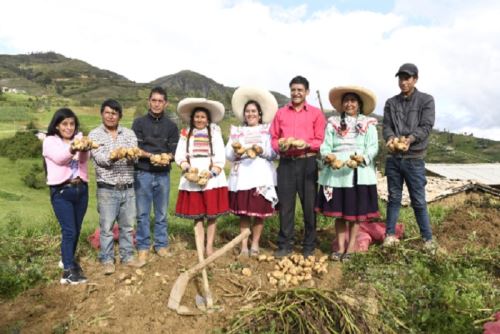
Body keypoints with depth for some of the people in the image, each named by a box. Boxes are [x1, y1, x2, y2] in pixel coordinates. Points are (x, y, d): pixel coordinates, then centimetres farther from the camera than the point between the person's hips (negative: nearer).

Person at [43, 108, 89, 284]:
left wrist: (84, 149, -38)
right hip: (61, 191, -4)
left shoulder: (79, 138, 6)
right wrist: (72, 149, -44)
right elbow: (59, 157, -24)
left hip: (81, 189, 4)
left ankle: (69, 259, 36)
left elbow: (84, 158, -14)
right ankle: (68, 271, 0)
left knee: (77, 229, 15)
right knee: (69, 231, -7)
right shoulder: (50, 141, -2)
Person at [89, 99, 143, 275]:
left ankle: (127, 256, 26)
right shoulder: (95, 134, 0)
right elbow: (98, 158, -12)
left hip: (128, 188, 3)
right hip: (107, 189, -3)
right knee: (107, 227, 4)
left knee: (127, 225, 12)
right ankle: (107, 260, 18)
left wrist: (131, 156, -30)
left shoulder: (129, 133, 7)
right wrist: (111, 157, -33)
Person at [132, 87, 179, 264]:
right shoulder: (139, 122, 1)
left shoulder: (171, 126, 6)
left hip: (163, 174, 2)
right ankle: (143, 247, 16)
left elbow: (174, 151, 3)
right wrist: (150, 155, -20)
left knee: (162, 213, 10)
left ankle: (161, 245, 23)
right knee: (142, 213, 4)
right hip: (143, 174, -1)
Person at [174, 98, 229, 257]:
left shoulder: (215, 133, 8)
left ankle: (209, 246, 13)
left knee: (212, 214, 1)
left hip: (213, 179, -1)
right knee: (197, 215, 2)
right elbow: (179, 155, 3)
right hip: (192, 179, 1)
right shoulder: (186, 134, 11)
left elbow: (220, 157, 1)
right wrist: (188, 169, -13)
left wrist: (211, 173, -12)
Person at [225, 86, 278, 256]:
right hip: (242, 175, 1)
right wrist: (236, 152, -16)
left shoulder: (267, 130, 8)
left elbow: (274, 153, -2)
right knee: (243, 212, 3)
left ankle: (255, 244, 15)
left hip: (261, 175, -1)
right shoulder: (236, 131, 13)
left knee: (259, 211, 0)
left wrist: (261, 150, -19)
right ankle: (244, 245, 14)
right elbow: (228, 154, 4)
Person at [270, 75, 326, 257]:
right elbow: (273, 139, 11)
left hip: (308, 163, -2)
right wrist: (280, 146, -9)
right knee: (285, 204, 3)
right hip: (286, 163, 2)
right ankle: (285, 244, 13)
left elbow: (321, 141, 0)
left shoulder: (316, 113, 6)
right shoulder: (280, 113, 14)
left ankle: (309, 246, 15)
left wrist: (306, 144, -17)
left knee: (309, 205, 3)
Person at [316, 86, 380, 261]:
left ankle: (351, 246, 15)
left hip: (359, 173, -1)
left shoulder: (368, 124, 6)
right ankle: (340, 246, 14)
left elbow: (373, 147, -3)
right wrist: (329, 157, -18)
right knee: (338, 211, 5)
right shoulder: (333, 123, 11)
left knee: (356, 211, 4)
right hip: (336, 173, 1)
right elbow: (325, 146, 3)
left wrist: (361, 159, -22)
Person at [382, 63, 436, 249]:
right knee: (394, 198, 10)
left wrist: (410, 139, -27)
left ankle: (428, 238, 14)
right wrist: (391, 139, -21)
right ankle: (390, 235, 18)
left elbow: (426, 126, -8)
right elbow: (386, 126, 2)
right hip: (393, 158, 3)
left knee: (418, 201, 1)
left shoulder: (426, 100, 2)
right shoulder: (391, 103, 10)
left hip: (414, 159, -3)